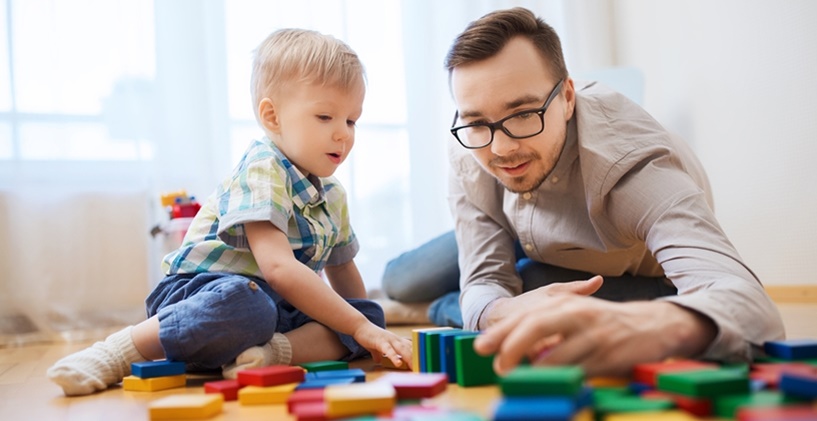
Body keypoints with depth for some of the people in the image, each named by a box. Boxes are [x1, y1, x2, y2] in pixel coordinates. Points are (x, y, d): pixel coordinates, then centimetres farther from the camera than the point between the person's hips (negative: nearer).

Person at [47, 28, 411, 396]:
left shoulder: (332, 197, 14)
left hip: (282, 307, 8)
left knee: (373, 314, -7)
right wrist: (357, 327, -26)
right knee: (243, 304, -41)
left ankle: (278, 350, -32)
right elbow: (278, 267, -27)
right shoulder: (262, 172, -14)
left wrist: (369, 328, 20)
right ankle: (116, 354, -22)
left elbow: (341, 270, 29)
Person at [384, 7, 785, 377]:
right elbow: (482, 286, -26)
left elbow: (750, 305, -57)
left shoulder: (630, 161, -43)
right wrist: (506, 313, -53)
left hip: (642, 284, -4)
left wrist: (668, 324, -82)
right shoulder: (469, 148, -28)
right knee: (398, 282, 5)